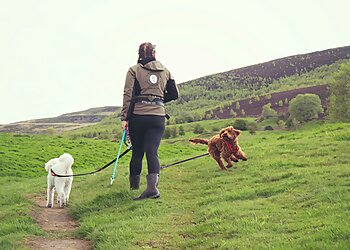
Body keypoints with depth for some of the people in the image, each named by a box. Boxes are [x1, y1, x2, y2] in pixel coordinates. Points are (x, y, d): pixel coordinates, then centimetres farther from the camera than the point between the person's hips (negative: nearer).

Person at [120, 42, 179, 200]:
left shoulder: (134, 70, 2)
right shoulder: (165, 71, 12)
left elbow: (128, 95, -5)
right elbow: (174, 94, 14)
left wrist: (124, 117, -5)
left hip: (138, 115, -1)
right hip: (158, 116, 1)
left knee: (137, 151, 12)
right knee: (152, 151, -4)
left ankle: (134, 184, 27)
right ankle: (152, 185, -21)